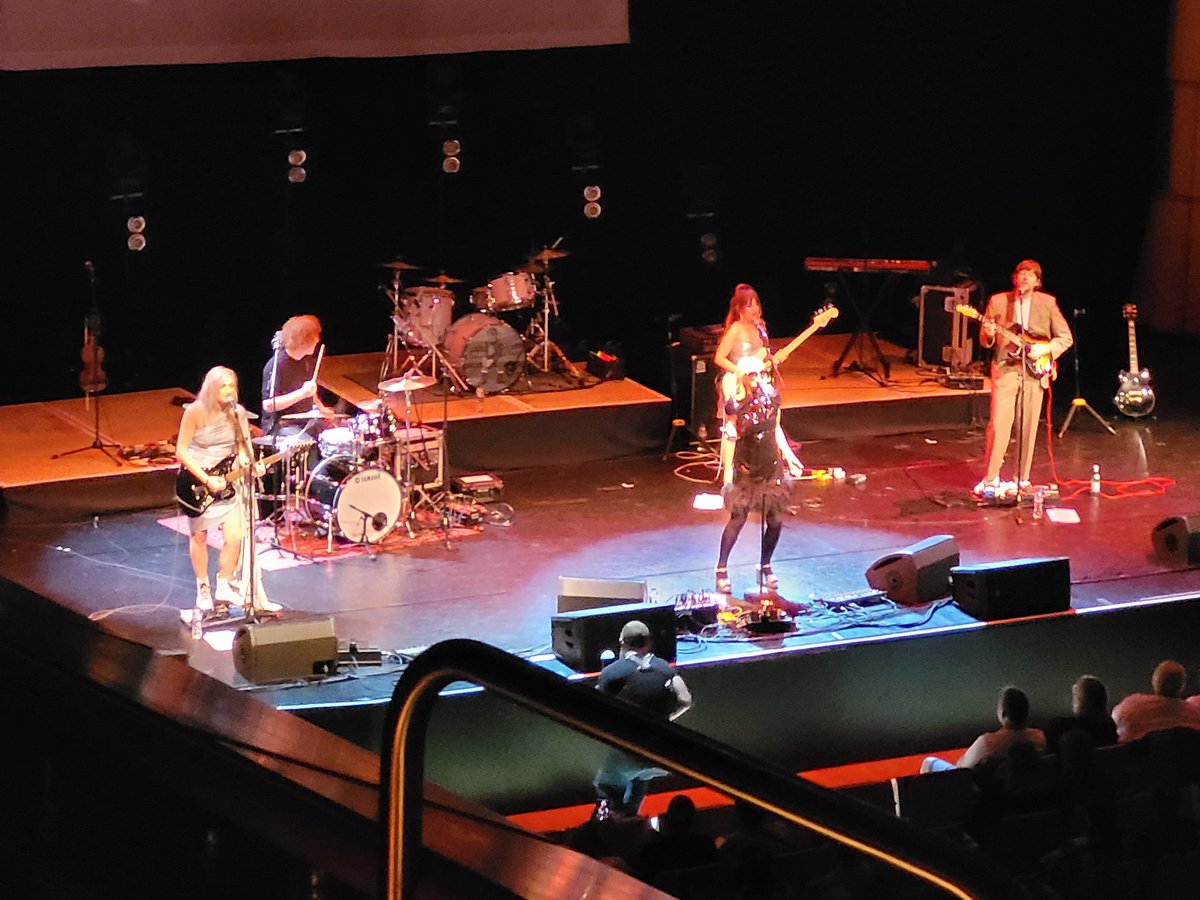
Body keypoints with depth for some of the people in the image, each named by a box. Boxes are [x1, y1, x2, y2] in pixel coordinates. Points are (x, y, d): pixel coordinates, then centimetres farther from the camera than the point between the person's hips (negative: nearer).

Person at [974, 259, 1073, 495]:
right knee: (998, 423, -8)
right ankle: (991, 478, 0)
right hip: (1005, 368, -1)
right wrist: (989, 335, -14)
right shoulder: (997, 301, 5)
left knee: (1028, 428, 2)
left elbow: (1066, 338, 7)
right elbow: (984, 341, 9)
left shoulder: (1048, 303, 5)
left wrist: (1045, 349, -10)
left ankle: (1023, 479, 11)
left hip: (1035, 370, 1)